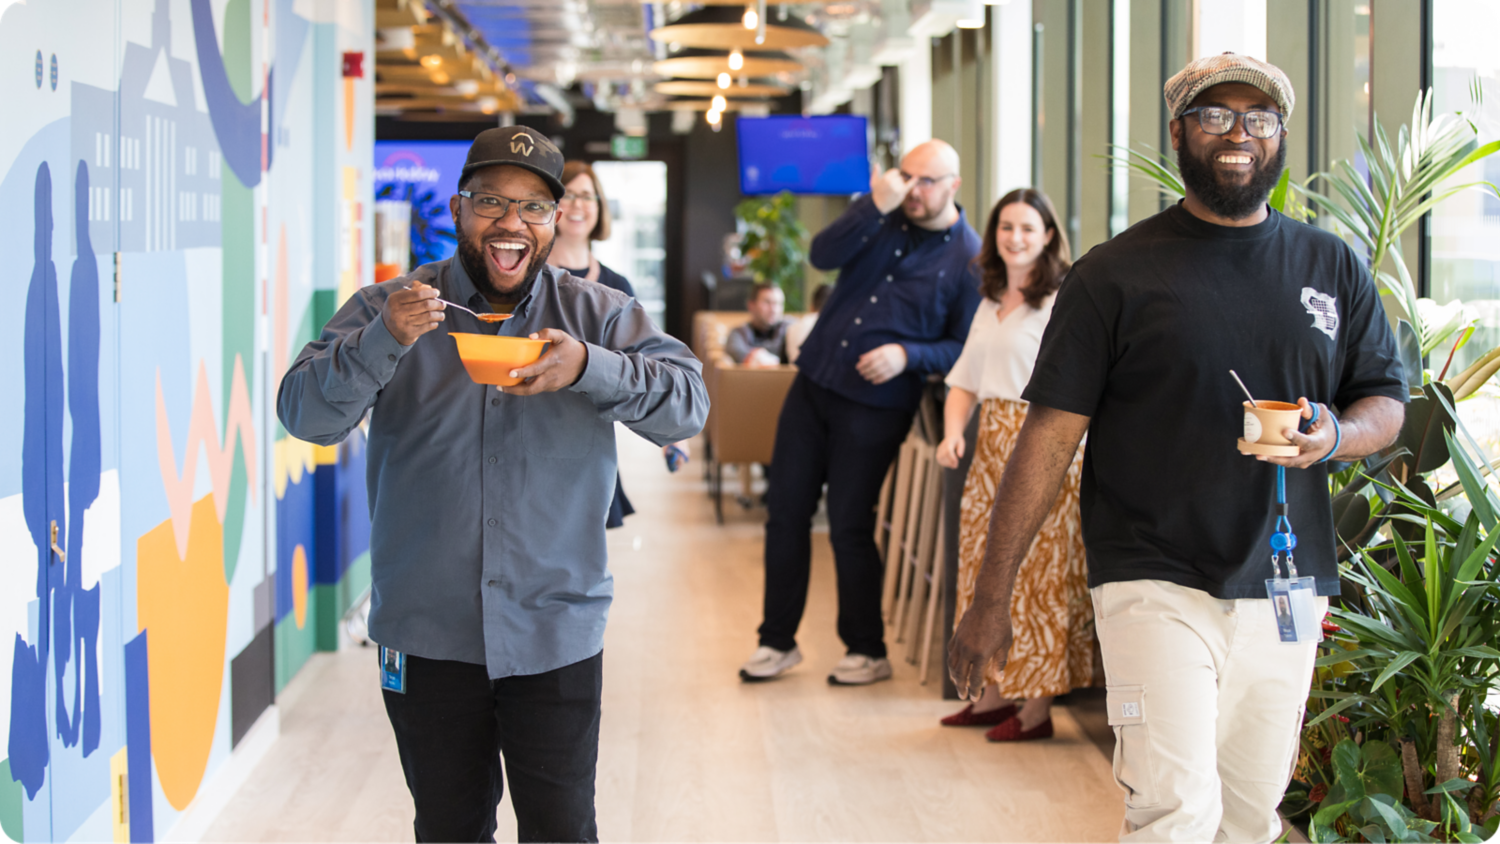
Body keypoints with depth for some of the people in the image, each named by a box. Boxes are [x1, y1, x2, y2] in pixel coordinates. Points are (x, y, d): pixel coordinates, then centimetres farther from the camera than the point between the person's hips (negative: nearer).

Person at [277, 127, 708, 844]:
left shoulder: (598, 316, 3)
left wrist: (588, 367, -27)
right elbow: (305, 414, -10)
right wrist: (384, 341, -28)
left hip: (556, 634, 0)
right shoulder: (385, 309, 1)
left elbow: (687, 403, -9)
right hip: (427, 637, 1)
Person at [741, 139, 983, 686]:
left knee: (849, 527, -1)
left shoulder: (967, 258, -7)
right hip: (814, 381, 5)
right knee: (785, 512, 6)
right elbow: (823, 256, -10)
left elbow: (967, 348, -6)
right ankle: (778, 640, 19)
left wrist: (907, 355, -21)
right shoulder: (883, 218, 4)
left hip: (875, 404, -5)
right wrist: (874, 205, -21)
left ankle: (868, 651, 16)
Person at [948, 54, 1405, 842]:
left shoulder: (1332, 267, 10)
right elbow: (1050, 433, -3)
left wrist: (1335, 437, -11)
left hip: (1285, 588, 4)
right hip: (1157, 588, -4)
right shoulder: (1115, 274, -1)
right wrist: (991, 598, -6)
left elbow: (1386, 404, 15)